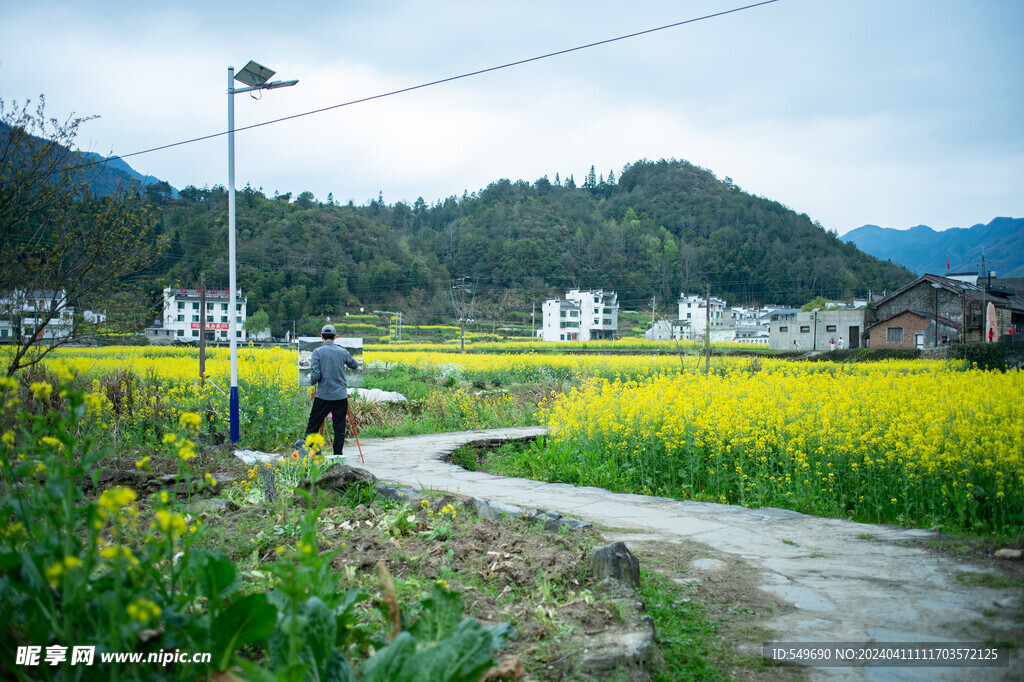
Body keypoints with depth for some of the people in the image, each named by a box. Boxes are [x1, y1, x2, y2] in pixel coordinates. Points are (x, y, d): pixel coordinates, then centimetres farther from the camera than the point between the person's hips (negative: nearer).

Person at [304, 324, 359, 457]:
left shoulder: (318, 352, -6)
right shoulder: (342, 351, 3)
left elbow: (315, 375, -13)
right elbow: (355, 365, 18)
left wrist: (311, 382, 9)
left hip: (323, 396, -2)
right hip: (341, 396, 2)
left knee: (312, 426, 8)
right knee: (339, 428, 7)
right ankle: (338, 456, 7)